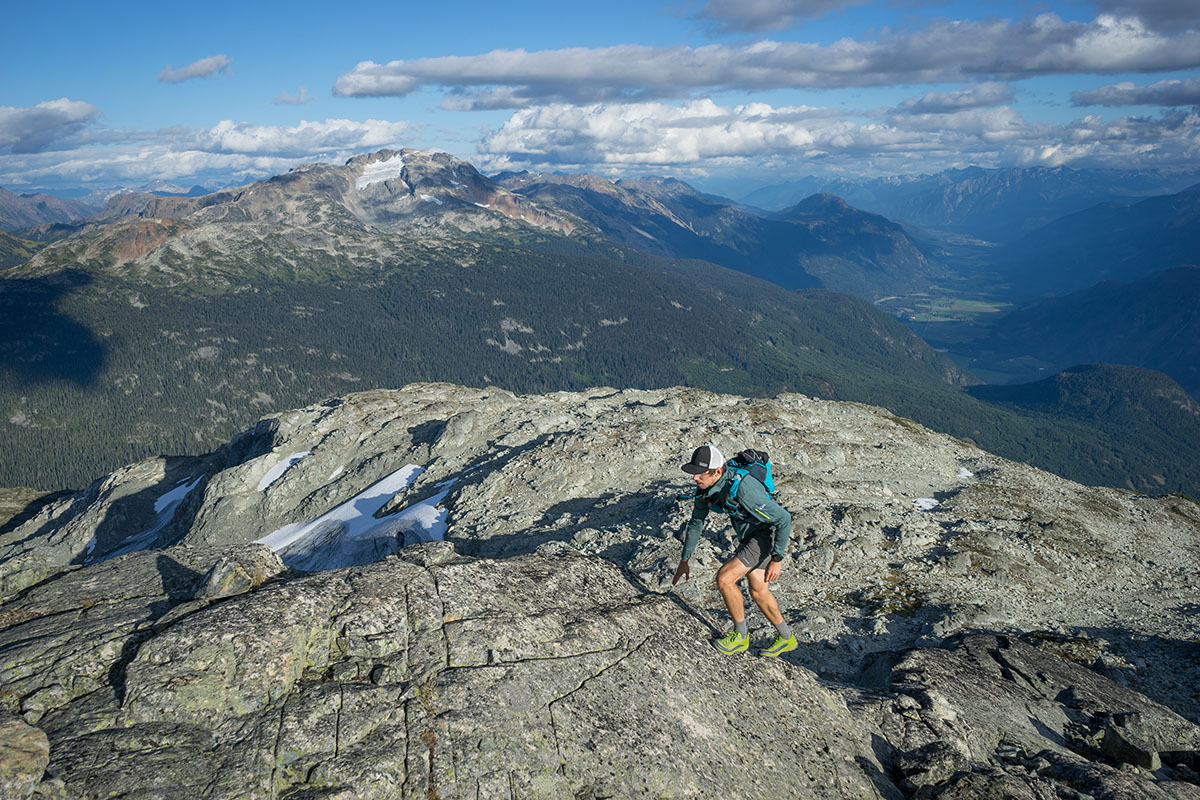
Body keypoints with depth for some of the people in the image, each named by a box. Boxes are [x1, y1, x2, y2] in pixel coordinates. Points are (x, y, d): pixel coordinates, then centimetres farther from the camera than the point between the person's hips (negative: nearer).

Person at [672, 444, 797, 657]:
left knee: (724, 578, -17)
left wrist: (777, 559, -26)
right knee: (758, 591, 16)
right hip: (749, 536, 9)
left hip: (768, 534, -9)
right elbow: (696, 522, 6)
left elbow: (784, 518, -29)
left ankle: (740, 635, 4)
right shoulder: (705, 488, -10)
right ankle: (786, 638, 37)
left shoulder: (743, 489, -36)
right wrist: (684, 561, 11)